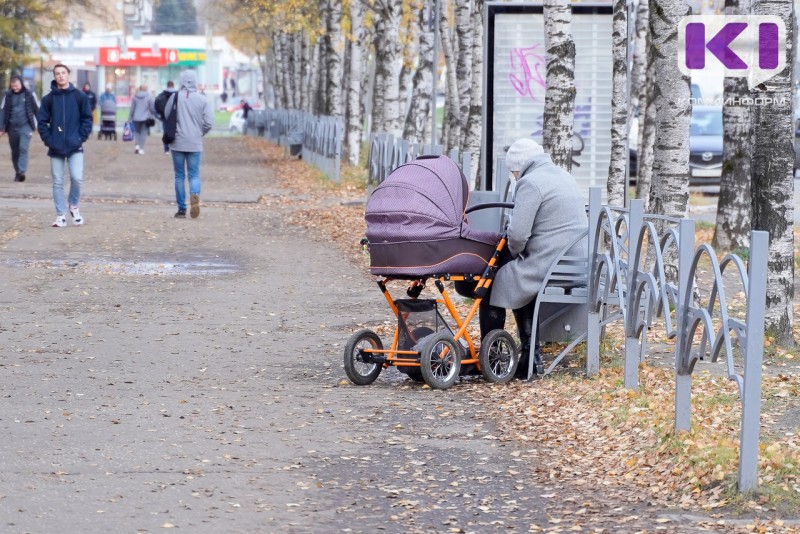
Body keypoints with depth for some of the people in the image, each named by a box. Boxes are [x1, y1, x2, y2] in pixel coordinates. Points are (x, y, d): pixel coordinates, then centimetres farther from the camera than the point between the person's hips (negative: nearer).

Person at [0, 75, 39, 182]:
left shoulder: (29, 94, -2)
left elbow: (36, 110, 6)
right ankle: (17, 172, 22)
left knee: (23, 149, -18)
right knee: (15, 152, 9)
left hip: (25, 126, -3)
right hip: (12, 127, 3)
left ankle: (22, 172, -24)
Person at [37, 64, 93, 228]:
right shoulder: (48, 99, 3)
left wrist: (81, 137, -5)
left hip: (75, 147, -1)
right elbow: (42, 121, 4)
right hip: (56, 148, 1)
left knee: (77, 178, -13)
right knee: (58, 183, 3)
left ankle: (74, 206, 12)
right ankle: (61, 215, 10)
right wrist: (48, 140, -6)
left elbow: (87, 118, 4)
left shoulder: (79, 97, 2)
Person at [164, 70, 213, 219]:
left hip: (177, 143, 0)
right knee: (194, 175, 6)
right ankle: (195, 195, -24)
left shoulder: (175, 97, -6)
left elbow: (166, 117, 1)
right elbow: (209, 122, -4)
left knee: (179, 176, 9)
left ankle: (181, 209, 8)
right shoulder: (202, 99, -4)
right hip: (195, 144, 0)